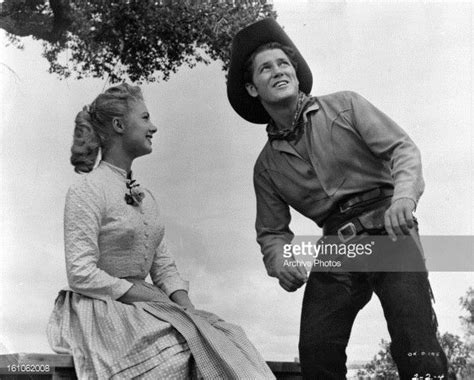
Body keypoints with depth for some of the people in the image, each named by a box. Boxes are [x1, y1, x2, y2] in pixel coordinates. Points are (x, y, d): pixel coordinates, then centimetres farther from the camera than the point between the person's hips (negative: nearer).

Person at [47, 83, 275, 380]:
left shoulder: (145, 197, 16)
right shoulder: (87, 191, -8)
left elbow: (164, 267, 13)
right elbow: (81, 275, -16)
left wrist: (189, 308, -4)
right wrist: (147, 295, -16)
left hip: (145, 302, 7)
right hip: (101, 308, -6)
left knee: (225, 337, -16)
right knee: (176, 354, -29)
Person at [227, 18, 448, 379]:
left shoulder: (344, 106, 6)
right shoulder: (267, 166, 13)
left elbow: (402, 147, -2)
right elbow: (272, 231, 15)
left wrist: (404, 195, -23)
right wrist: (279, 261, -9)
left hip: (388, 231, -3)